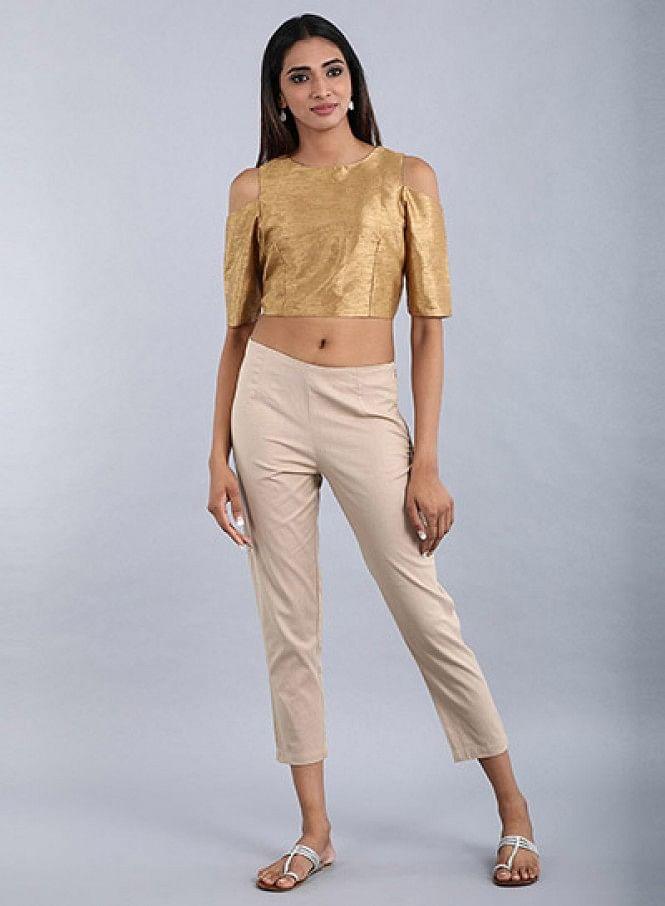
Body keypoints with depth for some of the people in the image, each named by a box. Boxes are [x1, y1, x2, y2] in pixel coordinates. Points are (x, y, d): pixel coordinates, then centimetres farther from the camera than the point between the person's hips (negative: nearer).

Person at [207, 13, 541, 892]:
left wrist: (426, 461, -7)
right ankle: (315, 829, 19)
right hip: (272, 402, 2)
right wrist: (219, 454, 2)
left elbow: (429, 327, 0)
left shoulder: (407, 177, 3)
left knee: (426, 612, 0)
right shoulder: (255, 190, 8)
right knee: (289, 623, 5)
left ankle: (512, 807, 19)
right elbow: (238, 328, 9)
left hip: (366, 409, -2)